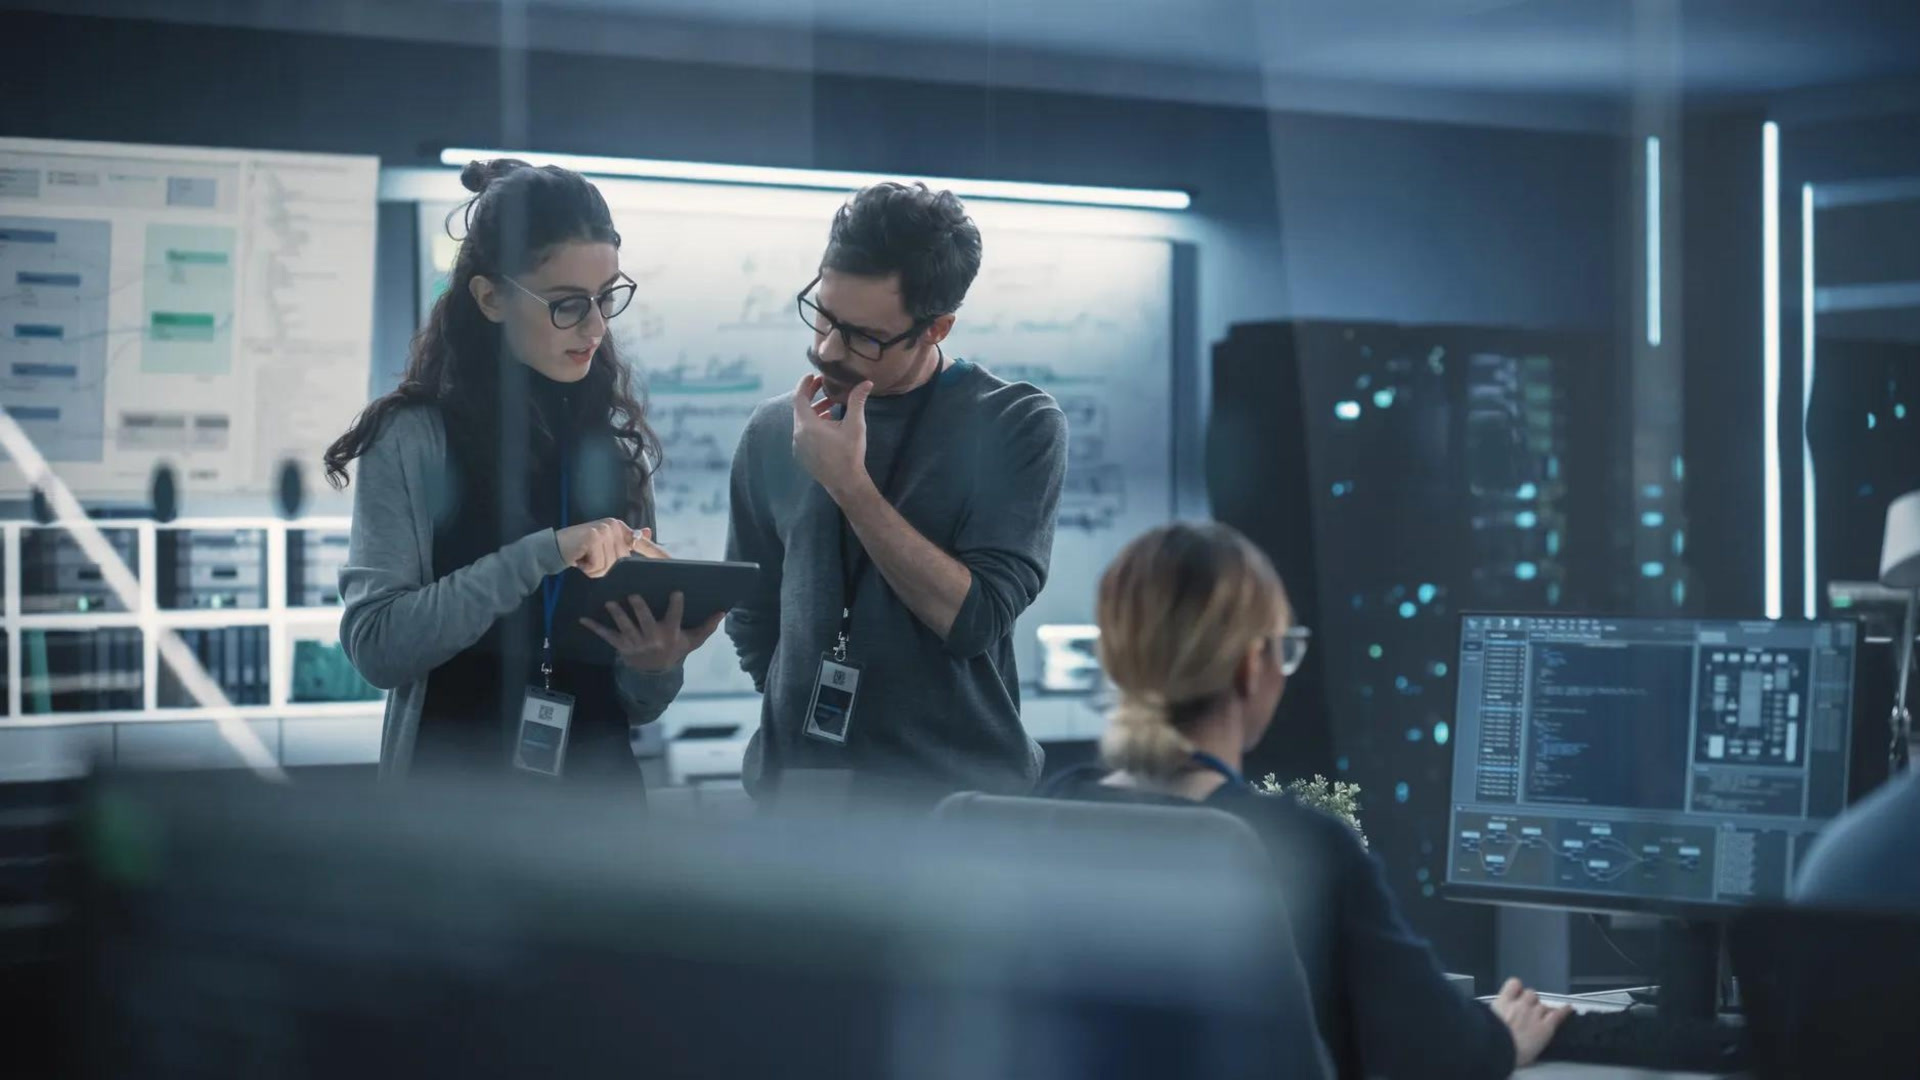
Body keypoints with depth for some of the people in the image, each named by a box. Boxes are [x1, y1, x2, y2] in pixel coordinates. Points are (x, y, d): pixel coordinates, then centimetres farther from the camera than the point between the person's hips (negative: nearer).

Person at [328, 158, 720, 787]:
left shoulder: (617, 441, 2)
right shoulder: (413, 438, -9)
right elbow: (374, 641, -20)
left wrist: (655, 665, -16)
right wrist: (541, 555, -26)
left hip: (597, 779, 4)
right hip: (456, 779, -3)